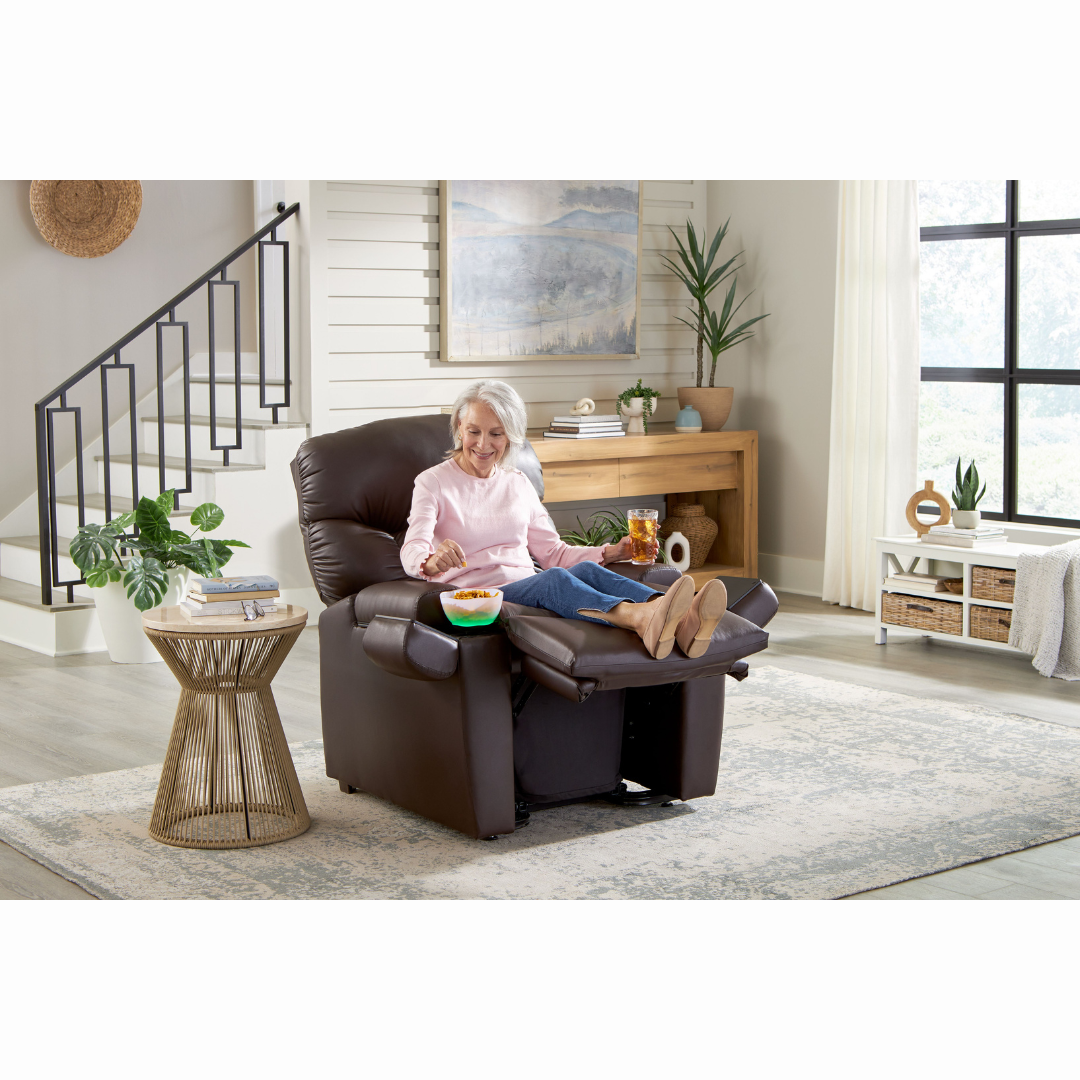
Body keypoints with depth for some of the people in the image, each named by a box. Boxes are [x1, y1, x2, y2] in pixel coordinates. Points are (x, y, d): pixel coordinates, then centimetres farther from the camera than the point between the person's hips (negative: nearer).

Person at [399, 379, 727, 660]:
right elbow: (411, 552, -10)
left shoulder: (517, 483, 21)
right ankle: (641, 619, -65)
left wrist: (611, 552, 0)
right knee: (555, 578, -34)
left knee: (586, 569, -29)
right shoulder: (433, 482, 6)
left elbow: (552, 551, 17)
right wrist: (432, 561, -35)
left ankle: (681, 623, -58)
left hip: (526, 588, 4)